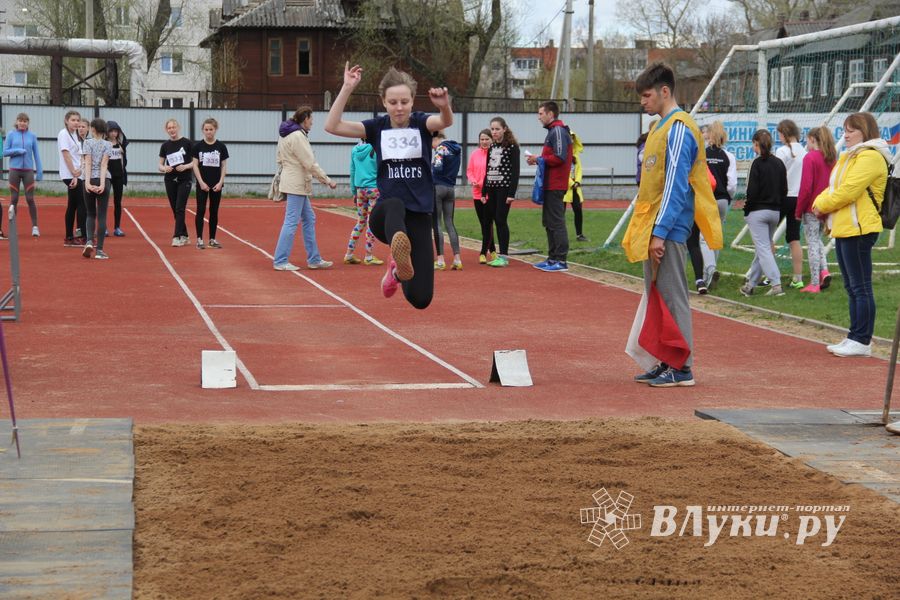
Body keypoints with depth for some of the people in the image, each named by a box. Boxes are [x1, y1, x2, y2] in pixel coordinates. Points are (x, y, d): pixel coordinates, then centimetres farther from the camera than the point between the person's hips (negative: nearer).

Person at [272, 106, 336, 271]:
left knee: (309, 219, 14)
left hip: (295, 184, 10)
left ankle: (314, 259, 18)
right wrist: (328, 181, -11)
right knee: (292, 222, -7)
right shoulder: (298, 136, -17)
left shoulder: (285, 135, 12)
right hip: (297, 184, -10)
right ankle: (280, 261, -4)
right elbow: (310, 163, -17)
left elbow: (279, 158, 17)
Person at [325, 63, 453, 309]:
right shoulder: (377, 127, 3)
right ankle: (400, 253, -71)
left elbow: (445, 122, -24)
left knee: (420, 299, -6)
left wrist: (444, 106, -47)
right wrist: (347, 88, -18)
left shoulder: (421, 123, 0)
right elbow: (332, 126, -9)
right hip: (385, 215, 0)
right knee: (394, 205, -40)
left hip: (419, 217, 1)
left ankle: (398, 270, 29)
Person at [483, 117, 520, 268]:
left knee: (501, 220, -8)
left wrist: (512, 193, -17)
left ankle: (504, 256, -4)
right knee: (495, 220, 6)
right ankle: (500, 255, 10)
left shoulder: (512, 146, -7)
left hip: (504, 188, -6)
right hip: (492, 188, 6)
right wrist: (484, 192, 14)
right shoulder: (491, 147, 13)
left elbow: (515, 171, -11)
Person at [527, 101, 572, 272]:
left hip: (555, 186, -11)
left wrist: (539, 159, -12)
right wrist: (539, 160, 5)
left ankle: (561, 261, -8)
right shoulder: (553, 131, 19)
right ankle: (553, 258, 20)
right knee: (549, 222, 14)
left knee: (557, 222, -9)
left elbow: (559, 157, -22)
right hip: (550, 185, 11)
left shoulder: (558, 131, -12)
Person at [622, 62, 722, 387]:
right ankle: (664, 362, 18)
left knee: (672, 297, -5)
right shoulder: (661, 127, 17)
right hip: (652, 228, 10)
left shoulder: (679, 129, -13)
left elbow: (675, 185, -19)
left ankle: (682, 368, 0)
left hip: (668, 229, -10)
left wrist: (660, 232, -21)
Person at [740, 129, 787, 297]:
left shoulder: (758, 163, -12)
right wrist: (778, 209, 15)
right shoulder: (779, 163, 7)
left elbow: (752, 190, -15)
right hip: (775, 212, 7)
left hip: (758, 212, -7)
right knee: (762, 247, 14)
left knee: (763, 249, -5)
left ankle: (776, 285, -15)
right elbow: (784, 190, 9)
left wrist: (747, 209, -4)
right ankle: (750, 284, 22)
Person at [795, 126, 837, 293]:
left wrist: (798, 211, -8)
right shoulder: (831, 158, 7)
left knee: (812, 243, 0)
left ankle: (814, 284, 2)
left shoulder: (810, 158, -14)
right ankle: (824, 270, 2)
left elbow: (806, 187, -17)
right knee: (817, 240, 22)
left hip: (811, 208, -7)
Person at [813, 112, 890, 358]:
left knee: (861, 287, -7)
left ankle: (862, 342, -5)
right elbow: (833, 188, 23)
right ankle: (855, 338, 19)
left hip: (859, 229, -10)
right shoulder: (848, 157, 21)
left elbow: (848, 190, -20)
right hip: (843, 229, 11)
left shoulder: (870, 157, -12)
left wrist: (823, 205, -7)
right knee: (852, 287, 13)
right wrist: (820, 202, 2)